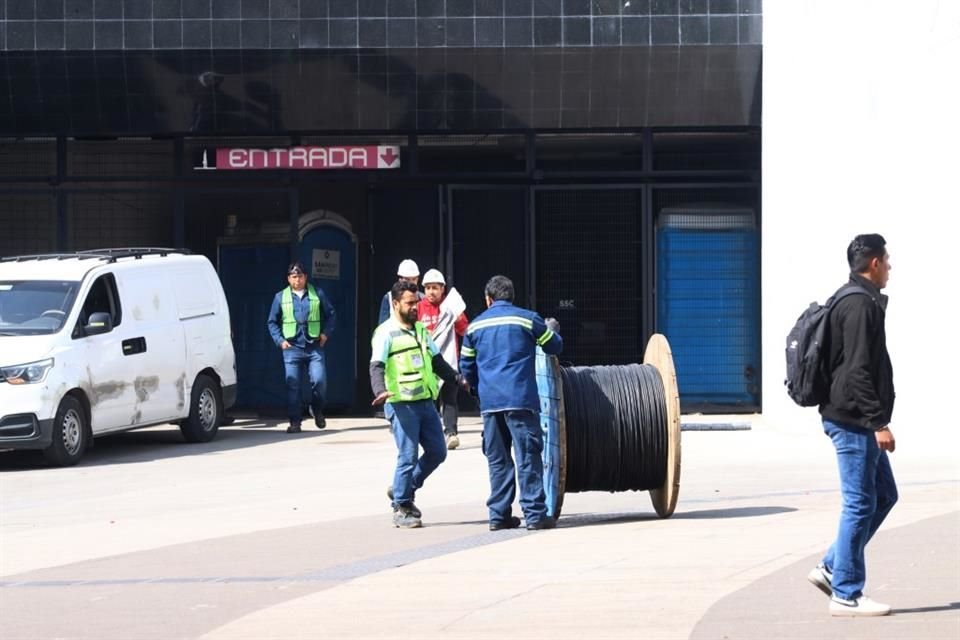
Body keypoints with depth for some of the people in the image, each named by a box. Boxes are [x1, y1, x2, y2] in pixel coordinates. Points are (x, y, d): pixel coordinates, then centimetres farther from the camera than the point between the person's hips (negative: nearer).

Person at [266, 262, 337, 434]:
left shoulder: (317, 294, 8)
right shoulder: (281, 297, 9)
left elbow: (331, 314, 16)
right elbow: (272, 322, 15)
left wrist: (326, 333, 3)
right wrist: (280, 340, 2)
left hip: (314, 347, 0)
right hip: (292, 347, 0)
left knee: (319, 381, -11)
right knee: (292, 386, -4)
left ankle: (317, 410, 17)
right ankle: (295, 422, 2)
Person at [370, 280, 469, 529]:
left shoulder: (420, 329, 16)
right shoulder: (386, 333, -7)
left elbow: (436, 361, 26)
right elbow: (376, 366, -18)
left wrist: (458, 379, 21)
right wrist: (380, 391, -35)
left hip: (426, 402, 8)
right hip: (402, 405, -8)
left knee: (437, 452, 8)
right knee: (408, 456, -7)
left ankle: (403, 490, 24)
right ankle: (401, 508, 4)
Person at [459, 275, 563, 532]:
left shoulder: (475, 325, 11)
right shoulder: (527, 319, 1)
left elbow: (466, 367, 16)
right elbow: (555, 346, 11)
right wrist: (551, 330, 33)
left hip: (489, 402, 3)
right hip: (520, 399, -3)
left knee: (497, 460, 10)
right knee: (528, 457, -3)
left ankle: (499, 515, 10)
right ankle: (535, 514, -7)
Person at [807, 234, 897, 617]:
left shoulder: (861, 301, 18)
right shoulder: (860, 305, -16)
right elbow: (857, 372, -22)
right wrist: (878, 422, -22)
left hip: (858, 422, 11)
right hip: (853, 421, -11)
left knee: (883, 495, 15)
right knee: (860, 504, -5)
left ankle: (832, 569, 16)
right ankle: (846, 594, -1)